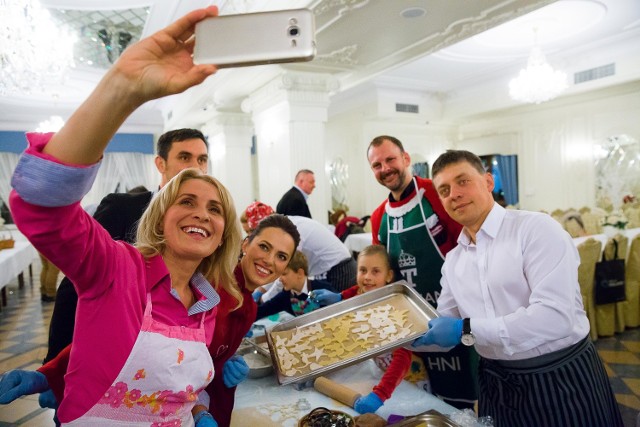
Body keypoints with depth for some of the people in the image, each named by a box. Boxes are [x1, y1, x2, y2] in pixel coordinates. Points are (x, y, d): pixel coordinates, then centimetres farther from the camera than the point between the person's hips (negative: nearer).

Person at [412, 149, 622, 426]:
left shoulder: (536, 228, -16)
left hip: (561, 379, -5)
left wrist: (467, 330, -26)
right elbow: (444, 329, 7)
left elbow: (555, 316, -26)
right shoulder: (452, 261, 3)